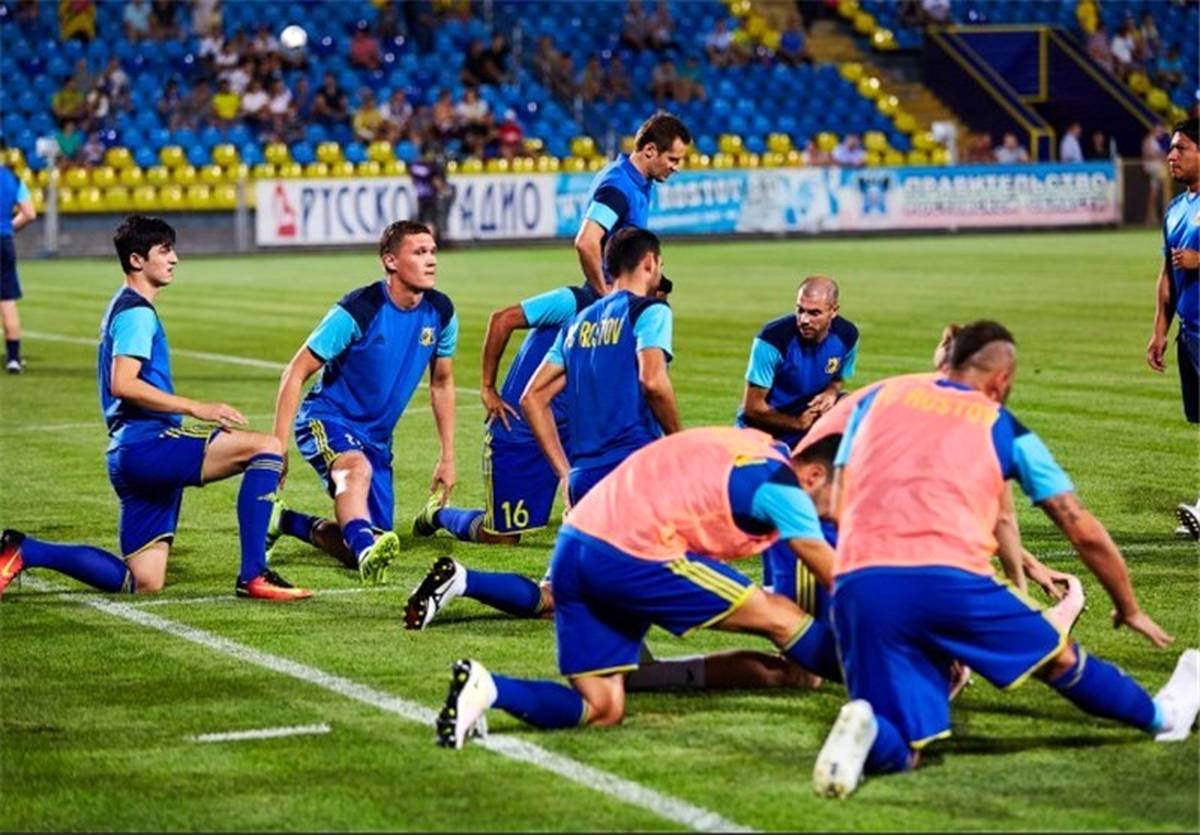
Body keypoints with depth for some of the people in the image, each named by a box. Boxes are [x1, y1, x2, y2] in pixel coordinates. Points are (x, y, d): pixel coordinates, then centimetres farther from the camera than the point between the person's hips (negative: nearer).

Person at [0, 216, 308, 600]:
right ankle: (253, 575, -25)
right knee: (268, 447, -20)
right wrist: (196, 408, -21)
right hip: (148, 446, -10)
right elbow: (123, 384, -20)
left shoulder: (126, 309, 25)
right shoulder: (136, 312, -7)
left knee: (143, 584, 9)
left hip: (131, 455, 10)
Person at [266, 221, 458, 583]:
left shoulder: (441, 312, -4)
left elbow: (442, 384, 12)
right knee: (357, 467, -41)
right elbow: (295, 373, -16)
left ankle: (285, 522, 25)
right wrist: (278, 447, -22)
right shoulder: (358, 311, -20)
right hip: (326, 417, -6)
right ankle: (366, 549, -60)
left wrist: (448, 457, 10)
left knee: (359, 548, 3)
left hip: (375, 437, 6)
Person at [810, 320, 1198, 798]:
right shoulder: (1003, 427, 18)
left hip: (857, 584, 2)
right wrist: (1130, 610, 35)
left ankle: (866, 728, -25)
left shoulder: (881, 396, 24)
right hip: (952, 580, -2)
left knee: (898, 751, 6)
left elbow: (838, 506, 25)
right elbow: (1085, 532, 21)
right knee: (1059, 659, 25)